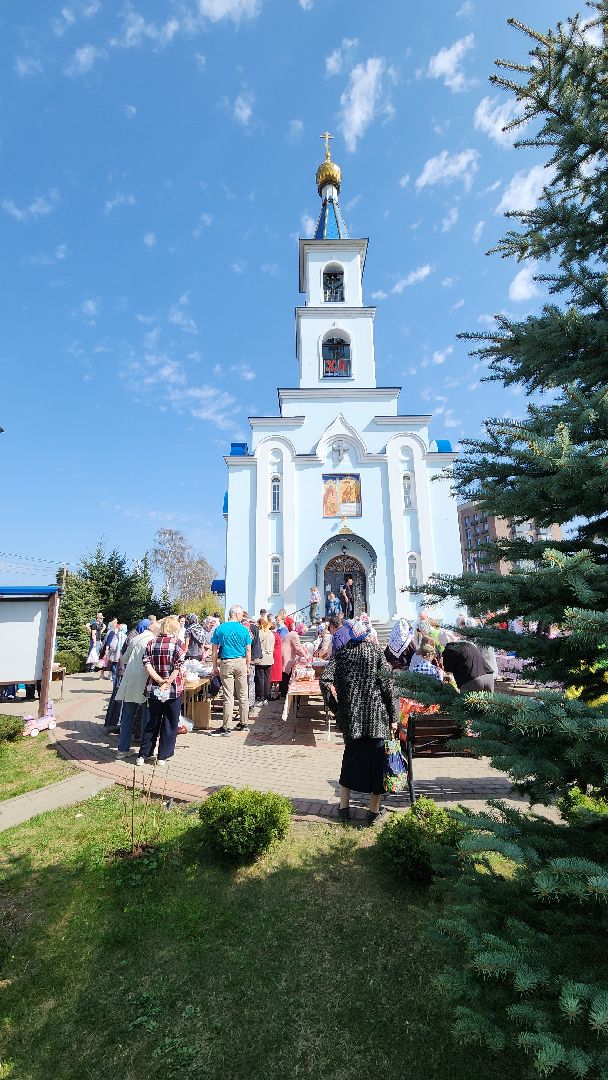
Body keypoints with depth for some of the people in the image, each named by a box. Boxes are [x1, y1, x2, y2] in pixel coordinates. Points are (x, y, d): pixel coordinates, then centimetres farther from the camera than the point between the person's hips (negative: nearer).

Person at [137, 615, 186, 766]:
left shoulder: (151, 643, 2)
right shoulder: (178, 644, -9)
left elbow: (147, 665, -8)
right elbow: (177, 668, -19)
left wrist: (160, 681, -12)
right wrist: (167, 683, -16)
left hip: (153, 689, 4)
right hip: (173, 690, -3)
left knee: (152, 722, 18)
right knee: (170, 723, 11)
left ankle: (143, 755, 22)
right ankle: (163, 757, 17)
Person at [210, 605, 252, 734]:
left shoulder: (220, 629, -1)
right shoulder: (244, 629, -2)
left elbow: (214, 650, 0)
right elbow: (248, 651, 1)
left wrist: (215, 667, 7)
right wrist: (248, 666, 10)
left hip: (226, 663, 0)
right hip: (241, 663, 1)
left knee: (228, 696, 1)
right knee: (243, 695, 12)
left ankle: (226, 727, 4)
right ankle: (243, 723, 22)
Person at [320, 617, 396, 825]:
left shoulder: (342, 652, -1)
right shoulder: (376, 651, -6)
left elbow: (325, 679, -11)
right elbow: (386, 684, -7)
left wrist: (336, 706, 1)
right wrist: (392, 717, -1)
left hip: (350, 714, 2)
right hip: (376, 714, -2)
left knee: (351, 756, 18)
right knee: (375, 759, 11)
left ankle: (344, 807, 25)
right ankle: (374, 811, 21)